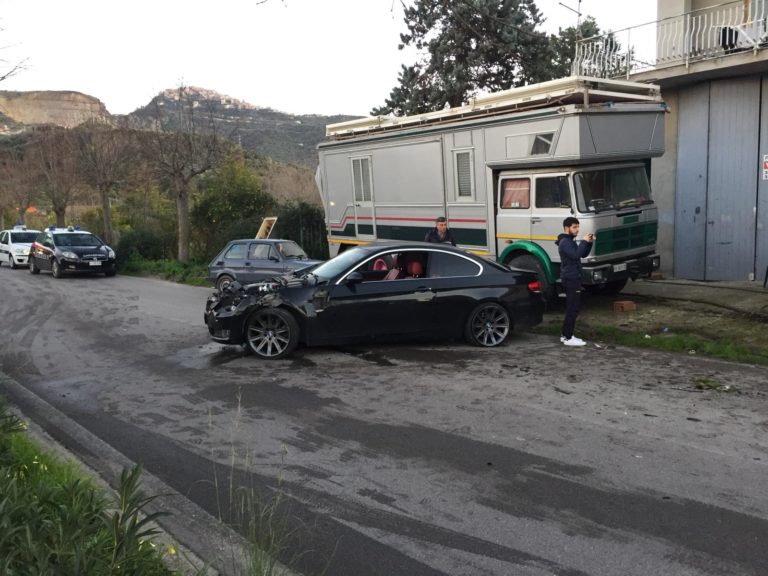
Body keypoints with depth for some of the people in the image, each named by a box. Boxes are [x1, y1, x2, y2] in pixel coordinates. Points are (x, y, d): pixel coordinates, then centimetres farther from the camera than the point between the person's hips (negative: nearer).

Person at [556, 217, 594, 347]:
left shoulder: (570, 241, 19)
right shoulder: (565, 242, -14)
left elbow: (583, 254, 18)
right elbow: (575, 255, -28)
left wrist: (589, 242, 3)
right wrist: (584, 241, -20)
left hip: (572, 278, 11)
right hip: (571, 279, -11)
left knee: (571, 308, 13)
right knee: (573, 309, -10)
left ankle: (565, 334, 19)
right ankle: (568, 338, -8)